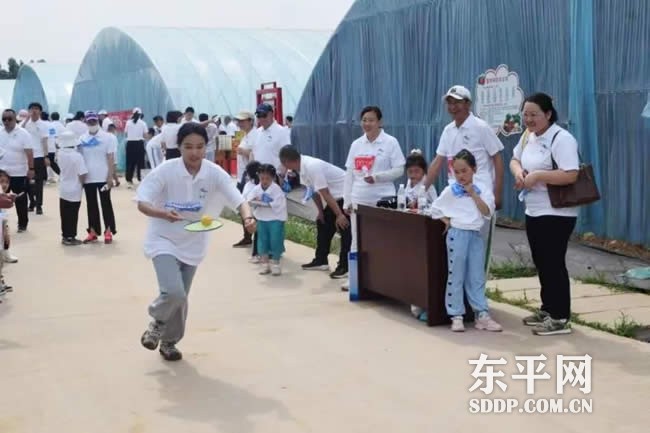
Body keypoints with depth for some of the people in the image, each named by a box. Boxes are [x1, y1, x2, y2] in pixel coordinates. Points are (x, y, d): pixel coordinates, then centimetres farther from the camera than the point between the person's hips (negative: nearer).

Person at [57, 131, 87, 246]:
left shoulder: (60, 154, -4)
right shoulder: (77, 156, -19)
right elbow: (82, 174, -21)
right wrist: (82, 184, -3)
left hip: (63, 190, 5)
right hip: (75, 191, -5)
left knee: (65, 215, 14)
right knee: (72, 215, 4)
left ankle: (65, 236, 21)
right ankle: (71, 237, 10)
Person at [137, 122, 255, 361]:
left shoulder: (214, 173, -13)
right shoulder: (165, 171, -19)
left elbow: (239, 201, -17)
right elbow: (142, 203, -19)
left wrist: (248, 218, -39)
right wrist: (163, 213, -39)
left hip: (193, 244, 3)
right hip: (163, 240, -3)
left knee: (180, 298, 12)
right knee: (174, 293, -21)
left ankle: (169, 341, 38)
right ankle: (157, 321, 12)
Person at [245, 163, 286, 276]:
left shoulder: (276, 189, -11)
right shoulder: (256, 189, 2)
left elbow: (277, 204, -20)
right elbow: (248, 199, -3)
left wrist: (263, 204, -24)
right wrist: (254, 201, -25)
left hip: (275, 219, -4)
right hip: (262, 219, 4)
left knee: (275, 241, -1)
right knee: (262, 241, 8)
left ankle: (275, 263, 10)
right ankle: (265, 263, 18)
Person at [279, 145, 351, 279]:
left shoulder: (312, 167, -30)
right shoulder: (302, 167, -2)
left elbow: (325, 194, -28)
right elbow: (314, 191, 8)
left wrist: (339, 215, -25)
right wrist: (321, 211, 12)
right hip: (335, 196, 10)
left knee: (344, 228, -11)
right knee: (322, 224, 14)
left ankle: (345, 267, -6)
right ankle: (320, 260, 24)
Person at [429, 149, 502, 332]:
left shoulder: (483, 188, 3)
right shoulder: (450, 190, -1)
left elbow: (487, 212, -7)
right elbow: (435, 210, 6)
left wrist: (473, 194, -11)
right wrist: (447, 221, -6)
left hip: (475, 235, 2)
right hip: (457, 234, -2)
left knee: (477, 277, 7)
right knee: (456, 276, 2)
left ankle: (482, 315, 11)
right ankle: (456, 316, 7)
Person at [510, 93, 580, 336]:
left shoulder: (561, 139, -18)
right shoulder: (527, 136, 9)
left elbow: (571, 175, -26)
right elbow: (514, 160, 21)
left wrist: (537, 175, -25)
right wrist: (518, 171, -2)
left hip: (556, 214, -9)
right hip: (533, 212, 9)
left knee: (554, 264, -4)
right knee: (541, 263, 16)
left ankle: (560, 318, 5)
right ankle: (547, 309, 29)